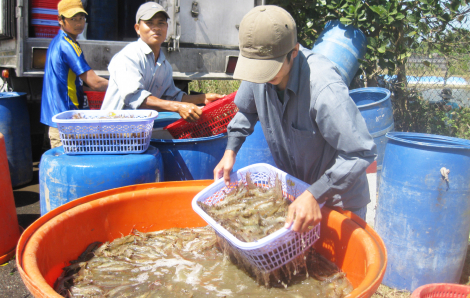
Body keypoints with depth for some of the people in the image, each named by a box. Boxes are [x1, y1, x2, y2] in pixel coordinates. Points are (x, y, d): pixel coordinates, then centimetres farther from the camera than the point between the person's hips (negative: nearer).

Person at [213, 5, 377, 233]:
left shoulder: (324, 88, -37)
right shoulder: (260, 68, -15)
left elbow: (360, 153, -35)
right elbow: (246, 110, 7)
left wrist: (314, 196, -38)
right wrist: (230, 151, -5)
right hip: (291, 189, 6)